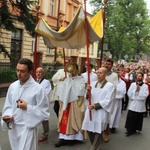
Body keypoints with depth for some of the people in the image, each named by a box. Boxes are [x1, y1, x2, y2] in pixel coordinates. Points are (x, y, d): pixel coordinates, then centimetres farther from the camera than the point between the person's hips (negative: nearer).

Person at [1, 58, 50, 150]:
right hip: (13, 127, 6)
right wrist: (8, 115, -9)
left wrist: (27, 107, -19)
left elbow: (45, 113, -10)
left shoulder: (38, 89, -15)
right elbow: (8, 106, 11)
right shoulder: (13, 86, 1)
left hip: (28, 128, -5)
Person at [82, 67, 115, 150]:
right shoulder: (93, 83, 9)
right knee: (89, 129, 10)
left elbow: (107, 101, -12)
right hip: (90, 110, 5)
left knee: (97, 131, -1)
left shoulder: (110, 86, -7)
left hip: (101, 112, -5)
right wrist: (88, 91, -11)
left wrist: (95, 105, -19)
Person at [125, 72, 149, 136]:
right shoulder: (132, 84, 5)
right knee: (130, 118, 1)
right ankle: (130, 130, 14)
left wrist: (139, 90, -12)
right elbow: (129, 93, -3)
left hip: (140, 105, -1)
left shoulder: (145, 86, -2)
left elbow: (144, 96, -12)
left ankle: (135, 129, 22)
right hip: (132, 105, 1)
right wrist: (135, 90, -12)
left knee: (138, 118, 8)